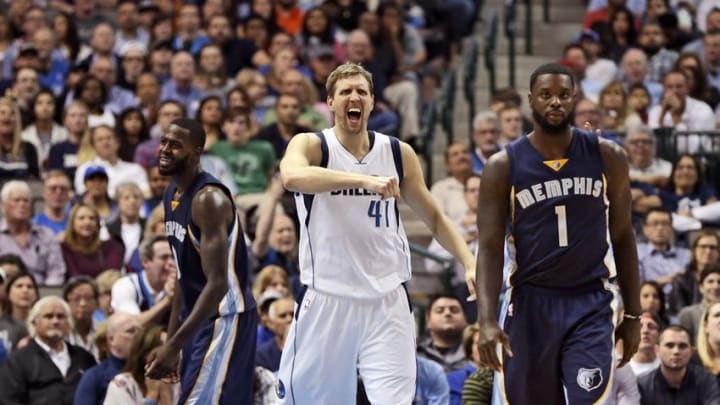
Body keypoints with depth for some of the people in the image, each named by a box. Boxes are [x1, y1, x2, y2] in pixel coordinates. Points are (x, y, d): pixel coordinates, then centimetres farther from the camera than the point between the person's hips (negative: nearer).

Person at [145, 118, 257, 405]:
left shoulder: (208, 199, -20)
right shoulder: (172, 195, 10)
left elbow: (218, 283, -26)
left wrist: (174, 346, -29)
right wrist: (170, 340, 16)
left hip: (225, 318, -10)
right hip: (200, 319, 10)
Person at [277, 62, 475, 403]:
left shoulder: (399, 154, 6)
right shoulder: (311, 146, -5)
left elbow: (434, 217, 17)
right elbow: (292, 176, -30)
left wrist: (469, 262, 1)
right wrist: (365, 179, -42)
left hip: (386, 302, 2)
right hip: (327, 300, -2)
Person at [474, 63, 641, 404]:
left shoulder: (606, 157, 0)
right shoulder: (504, 167, -4)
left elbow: (622, 237, 8)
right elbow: (489, 248, -6)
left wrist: (633, 313, 7)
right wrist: (487, 321, -18)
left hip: (590, 304, 0)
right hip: (530, 303, 0)